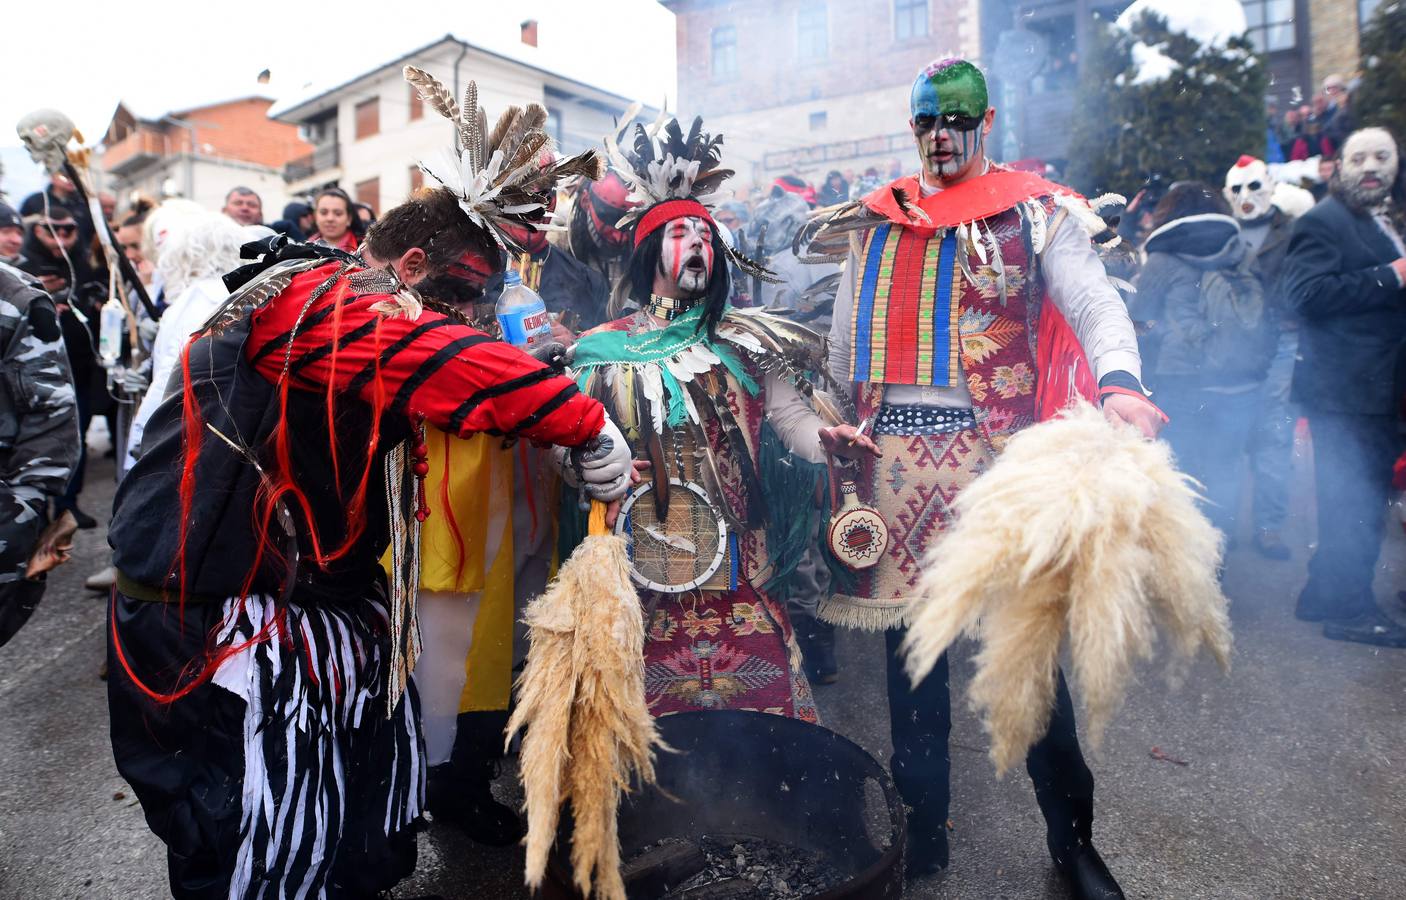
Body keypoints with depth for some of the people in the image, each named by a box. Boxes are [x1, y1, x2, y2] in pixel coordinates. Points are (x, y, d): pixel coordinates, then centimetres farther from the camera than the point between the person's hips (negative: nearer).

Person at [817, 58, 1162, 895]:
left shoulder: (1035, 212, 3)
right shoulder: (878, 221, 15)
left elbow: (1095, 302, -11)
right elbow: (847, 336, 19)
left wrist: (1119, 381, -30)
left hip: (997, 448, -3)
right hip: (894, 450, 4)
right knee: (907, 625, 9)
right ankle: (923, 819, 27)